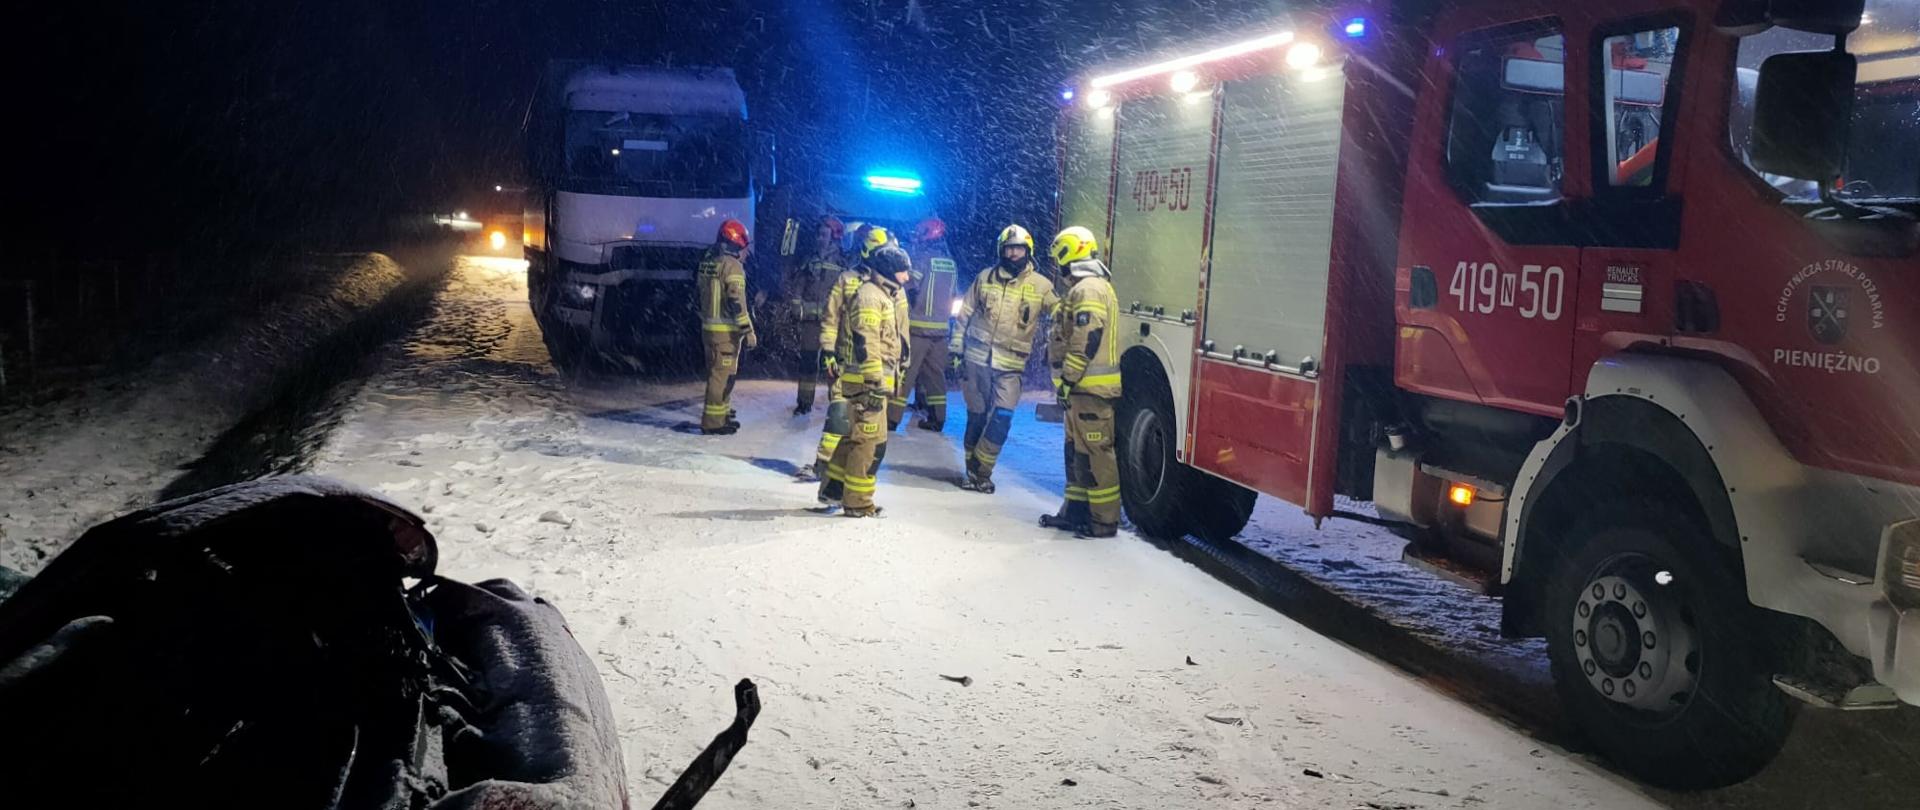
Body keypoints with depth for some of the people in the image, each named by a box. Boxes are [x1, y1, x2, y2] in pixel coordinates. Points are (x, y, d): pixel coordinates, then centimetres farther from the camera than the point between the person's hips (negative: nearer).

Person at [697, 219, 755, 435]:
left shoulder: (707, 262, 10)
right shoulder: (732, 265, -16)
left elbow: (699, 295, 18)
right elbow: (736, 302, -21)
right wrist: (748, 331, -18)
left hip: (708, 327, 9)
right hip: (727, 330, -9)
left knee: (717, 373, 19)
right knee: (723, 375, -4)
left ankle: (722, 415, 30)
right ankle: (713, 422, -4)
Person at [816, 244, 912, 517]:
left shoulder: (887, 296, 19)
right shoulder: (869, 295, -14)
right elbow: (866, 343, -21)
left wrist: (897, 378, 26)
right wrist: (875, 383, -24)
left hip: (877, 382, 10)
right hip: (867, 382, -10)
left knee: (857, 437, 17)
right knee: (872, 442, -6)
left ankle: (832, 490, 27)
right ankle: (857, 503, 1)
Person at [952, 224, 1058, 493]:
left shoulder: (1041, 285, 1)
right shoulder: (984, 278, 6)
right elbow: (965, 315, 10)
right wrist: (958, 349, 7)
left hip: (1011, 365, -1)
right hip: (977, 359, 1)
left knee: (1002, 418, -11)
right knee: (976, 416, 8)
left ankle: (981, 471, 1)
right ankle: (972, 470, 20)